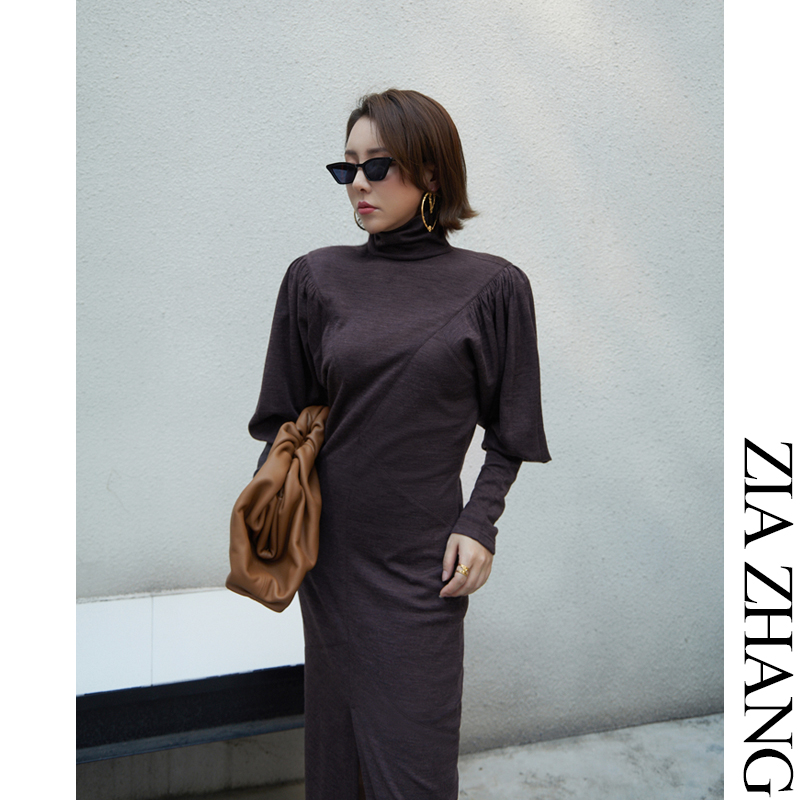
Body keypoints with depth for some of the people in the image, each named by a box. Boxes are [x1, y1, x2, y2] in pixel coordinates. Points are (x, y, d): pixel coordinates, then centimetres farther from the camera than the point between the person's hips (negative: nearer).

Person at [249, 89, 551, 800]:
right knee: (335, 736, 14)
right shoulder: (317, 278, 3)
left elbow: (510, 434, 3)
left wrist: (479, 523, -8)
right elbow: (285, 414, 9)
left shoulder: (493, 287, -2)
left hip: (423, 555, -2)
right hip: (330, 546, 3)